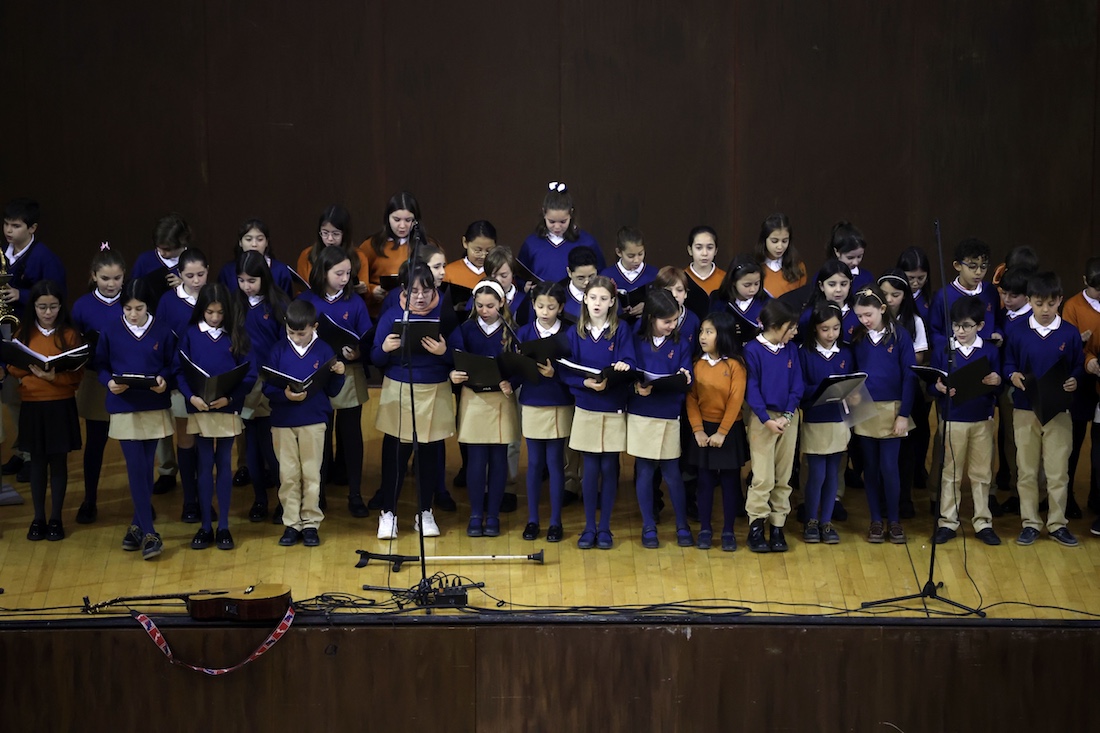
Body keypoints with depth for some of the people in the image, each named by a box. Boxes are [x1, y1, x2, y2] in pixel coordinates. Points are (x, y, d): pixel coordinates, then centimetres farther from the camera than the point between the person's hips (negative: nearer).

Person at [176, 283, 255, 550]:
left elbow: (249, 375, -4)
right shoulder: (190, 334, 0)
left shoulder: (237, 335, -1)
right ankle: (205, 526, 11)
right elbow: (180, 370, -2)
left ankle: (224, 526, 12)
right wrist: (191, 397, -18)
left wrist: (230, 398, -18)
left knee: (224, 465, 6)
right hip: (199, 410, 0)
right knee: (205, 466, 4)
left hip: (228, 409, 0)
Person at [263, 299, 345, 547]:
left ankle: (311, 523, 13)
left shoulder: (324, 351, -1)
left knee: (311, 474, 4)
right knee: (288, 475, 5)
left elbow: (332, 391, 1)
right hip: (282, 421, 1)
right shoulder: (278, 351, 1)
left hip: (313, 421, -1)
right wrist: (285, 395, -21)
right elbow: (267, 387, -3)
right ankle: (291, 524, 13)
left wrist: (338, 375, -17)